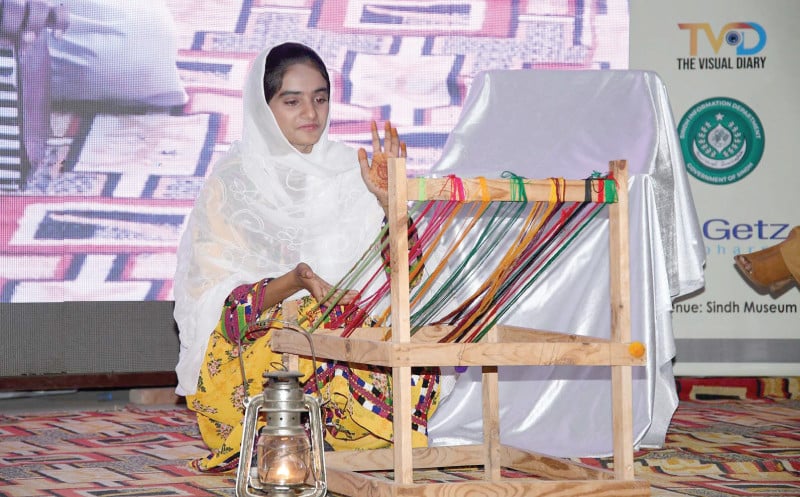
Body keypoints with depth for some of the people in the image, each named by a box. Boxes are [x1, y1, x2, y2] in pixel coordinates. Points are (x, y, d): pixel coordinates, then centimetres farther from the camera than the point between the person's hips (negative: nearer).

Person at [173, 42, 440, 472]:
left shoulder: (347, 170, 8)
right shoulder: (234, 182, 0)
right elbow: (222, 300, -7)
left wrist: (388, 202, -18)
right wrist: (295, 281, -25)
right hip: (250, 338, -3)